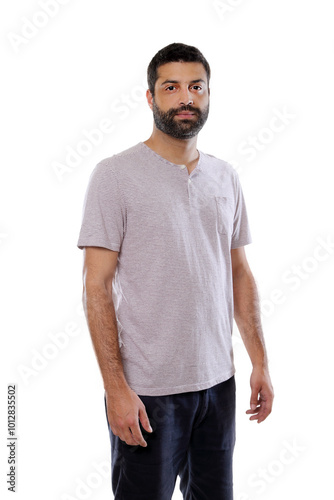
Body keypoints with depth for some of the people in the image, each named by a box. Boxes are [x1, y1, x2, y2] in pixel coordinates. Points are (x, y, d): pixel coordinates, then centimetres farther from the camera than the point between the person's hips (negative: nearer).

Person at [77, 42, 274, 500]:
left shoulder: (225, 176, 8)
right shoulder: (115, 175, -8)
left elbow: (239, 273, 12)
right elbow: (96, 287, -11)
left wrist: (260, 361, 9)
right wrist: (115, 387, -15)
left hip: (218, 380, 5)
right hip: (147, 391, -5)